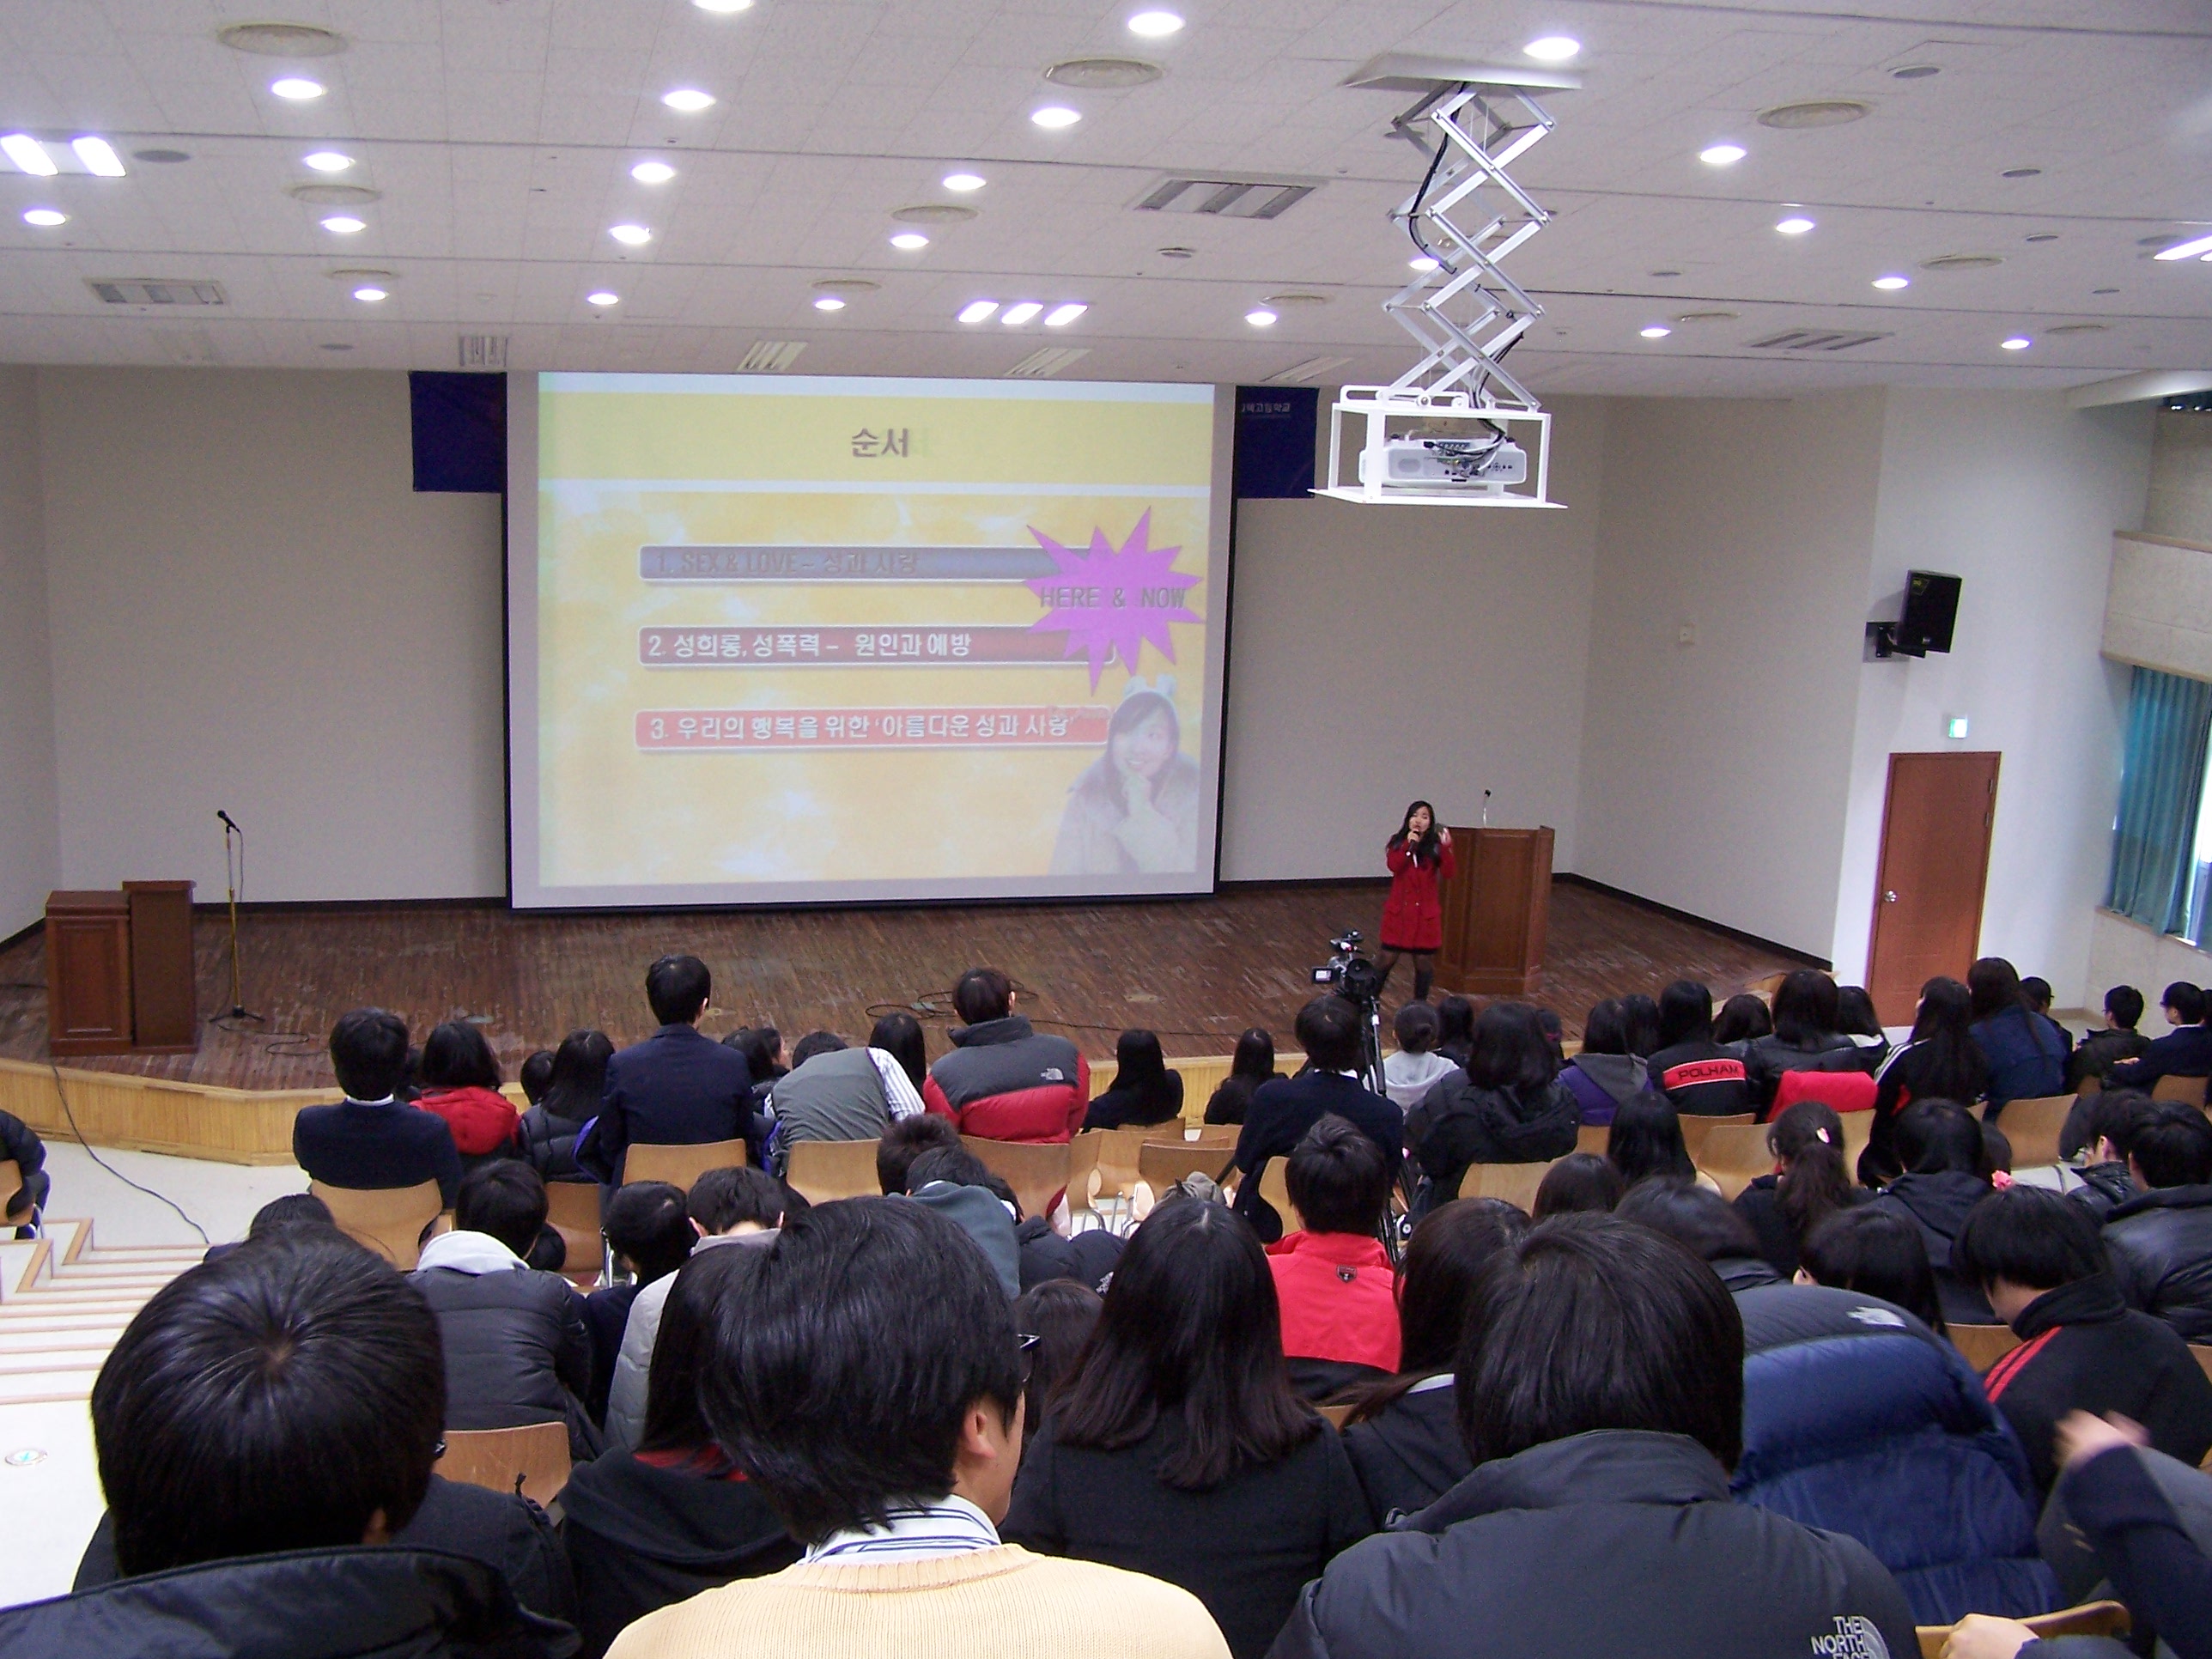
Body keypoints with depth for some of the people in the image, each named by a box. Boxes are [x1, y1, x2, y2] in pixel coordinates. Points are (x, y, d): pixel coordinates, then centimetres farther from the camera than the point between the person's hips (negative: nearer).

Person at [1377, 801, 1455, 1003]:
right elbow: (1393, 866, -15)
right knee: (1388, 958, 3)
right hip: (1399, 910, 0)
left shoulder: (1436, 846, 0)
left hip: (1426, 912, 0)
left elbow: (1449, 872, -14)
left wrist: (1446, 848, -26)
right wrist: (1409, 845, -22)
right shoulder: (1398, 842, 3)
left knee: (1424, 960, 6)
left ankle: (1420, 1004, 20)